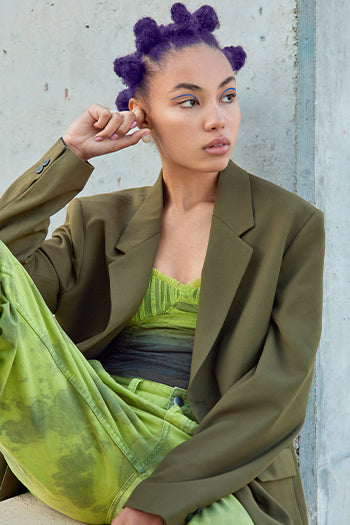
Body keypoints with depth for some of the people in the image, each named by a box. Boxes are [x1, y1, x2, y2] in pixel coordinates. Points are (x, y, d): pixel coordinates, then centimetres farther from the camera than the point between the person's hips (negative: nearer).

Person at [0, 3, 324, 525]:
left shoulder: (291, 224, 5)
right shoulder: (101, 220, 15)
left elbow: (279, 385, -4)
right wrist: (68, 156, 3)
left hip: (208, 463, -2)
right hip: (87, 439, 3)